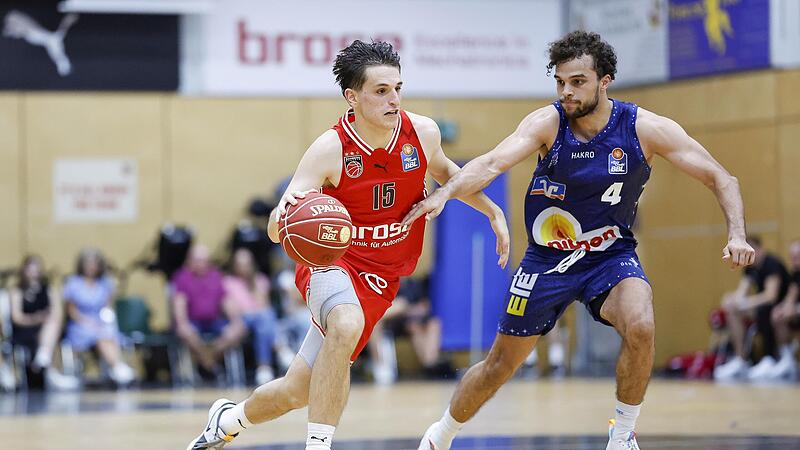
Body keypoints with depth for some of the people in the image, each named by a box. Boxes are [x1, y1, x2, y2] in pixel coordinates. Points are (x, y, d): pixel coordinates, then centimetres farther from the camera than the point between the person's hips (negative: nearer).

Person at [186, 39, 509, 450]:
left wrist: (493, 212, 15)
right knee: (347, 325, -40)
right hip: (331, 262, -4)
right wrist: (284, 213, -46)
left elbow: (443, 171, 18)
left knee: (299, 391, 4)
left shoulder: (422, 133, -9)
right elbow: (277, 231, -22)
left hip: (380, 277, 4)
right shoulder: (330, 149, -20)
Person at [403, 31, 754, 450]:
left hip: (611, 255, 0)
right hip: (547, 258, 1)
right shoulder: (547, 123, -18)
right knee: (500, 364, 9)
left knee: (640, 328, -31)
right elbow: (493, 162, -33)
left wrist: (736, 234, -29)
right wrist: (444, 193, -51)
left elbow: (720, 178, -13)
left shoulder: (644, 128, -17)